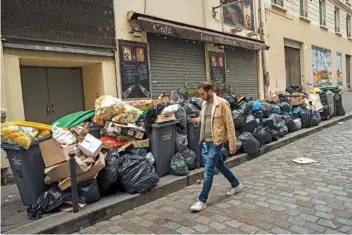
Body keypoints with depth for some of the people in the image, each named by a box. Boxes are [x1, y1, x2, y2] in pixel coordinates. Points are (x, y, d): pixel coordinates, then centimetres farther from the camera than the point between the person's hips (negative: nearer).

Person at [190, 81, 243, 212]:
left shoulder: (222, 103, -15)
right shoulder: (204, 104, 8)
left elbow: (230, 125, -15)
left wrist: (232, 144, -16)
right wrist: (198, 120, 2)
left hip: (216, 141, -8)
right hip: (207, 140, 8)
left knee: (208, 170, -7)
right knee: (220, 165, 21)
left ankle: (202, 201, 3)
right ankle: (236, 185, 42)